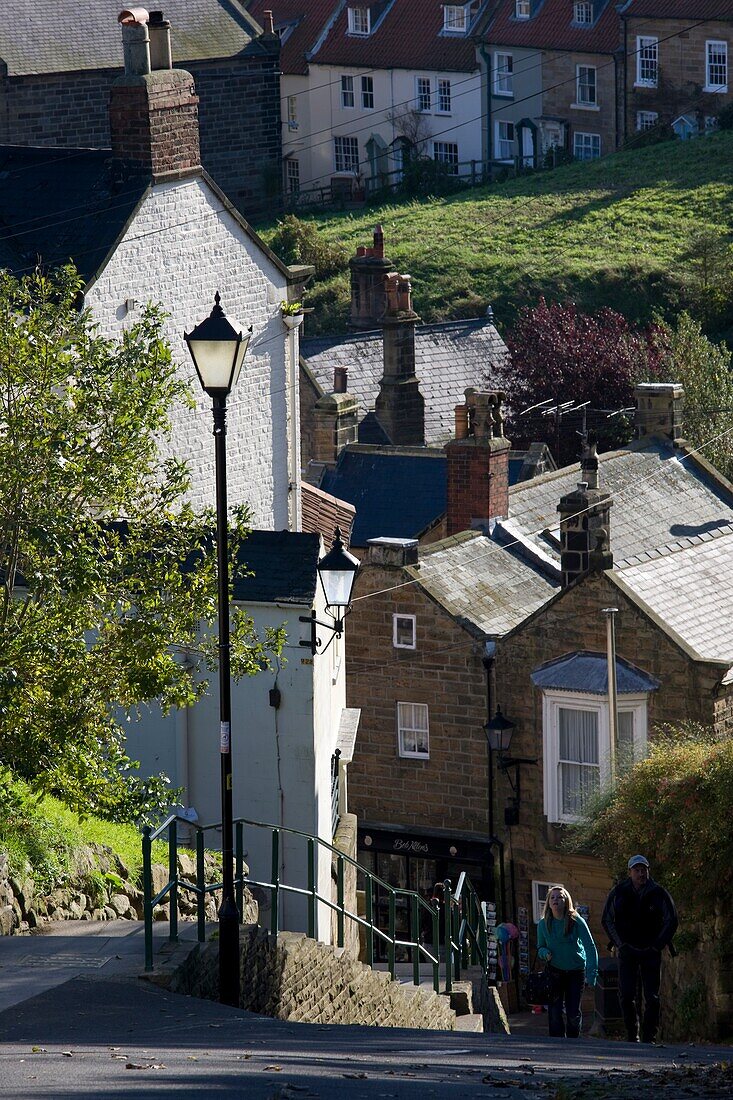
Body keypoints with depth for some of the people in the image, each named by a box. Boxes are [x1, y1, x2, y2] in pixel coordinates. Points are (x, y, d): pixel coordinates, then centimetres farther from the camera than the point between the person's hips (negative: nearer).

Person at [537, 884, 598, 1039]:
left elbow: (590, 947, -16)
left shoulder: (576, 922, -14)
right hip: (555, 972, 2)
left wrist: (591, 974, -25)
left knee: (573, 1012, -3)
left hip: (576, 971, -2)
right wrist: (545, 953, -16)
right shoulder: (544, 924, -5)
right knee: (555, 1010, -9)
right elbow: (540, 947, 10)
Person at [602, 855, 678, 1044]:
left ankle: (649, 1037, -1)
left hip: (651, 951, -1)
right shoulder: (619, 892, 0)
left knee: (652, 997, -5)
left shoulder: (658, 893, -3)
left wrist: (657, 945, -3)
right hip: (627, 951, 1)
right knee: (626, 996, -5)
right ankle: (632, 1035, 5)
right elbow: (607, 920, 8)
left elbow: (671, 921, 4)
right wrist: (620, 943, 0)